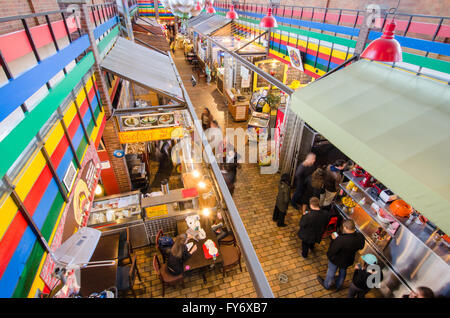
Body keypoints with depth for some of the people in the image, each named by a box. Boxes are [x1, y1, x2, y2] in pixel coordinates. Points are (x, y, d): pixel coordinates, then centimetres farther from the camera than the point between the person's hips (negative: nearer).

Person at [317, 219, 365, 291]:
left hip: (336, 259, -5)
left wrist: (334, 240, -16)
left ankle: (326, 285, 51)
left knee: (331, 272, 24)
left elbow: (332, 251, -29)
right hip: (348, 260, 5)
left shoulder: (341, 240, -44)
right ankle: (338, 286, 58)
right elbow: (361, 247, -3)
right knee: (343, 272, 33)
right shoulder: (360, 237, -25)